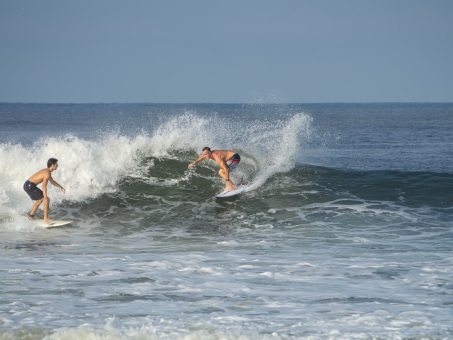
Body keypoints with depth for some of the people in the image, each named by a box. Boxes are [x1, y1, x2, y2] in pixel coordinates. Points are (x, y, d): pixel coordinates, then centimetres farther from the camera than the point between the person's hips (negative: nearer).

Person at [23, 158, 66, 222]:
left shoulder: (46, 171, 16)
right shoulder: (47, 173, -16)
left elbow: (52, 181, 32)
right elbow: (44, 186, -24)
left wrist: (61, 187, 37)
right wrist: (45, 197, -28)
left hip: (27, 185, 10)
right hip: (30, 186, -10)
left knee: (40, 200, 28)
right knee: (47, 199, -7)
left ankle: (31, 216, 35)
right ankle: (46, 218, -6)